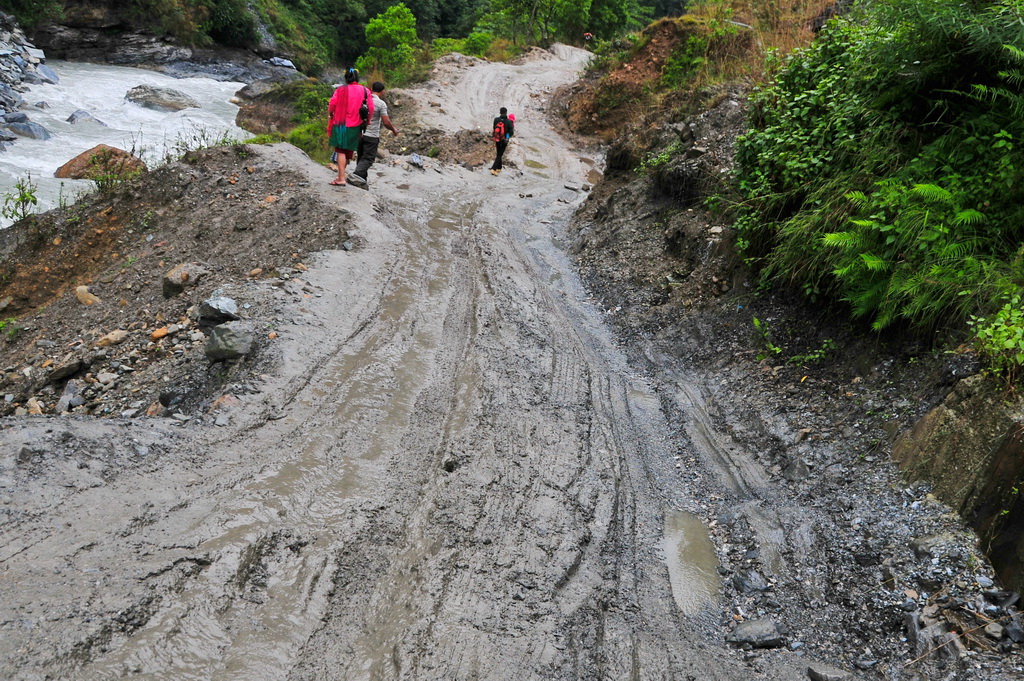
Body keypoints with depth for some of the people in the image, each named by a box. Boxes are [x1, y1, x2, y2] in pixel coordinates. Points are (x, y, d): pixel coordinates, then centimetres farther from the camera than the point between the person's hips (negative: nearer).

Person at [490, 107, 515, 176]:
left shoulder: (496, 120, -8)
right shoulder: (508, 122, -17)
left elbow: (494, 128, 4)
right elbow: (511, 132, -13)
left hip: (497, 140, 3)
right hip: (504, 141, -3)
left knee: (498, 154, 21)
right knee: (499, 155, 2)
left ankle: (499, 168, 29)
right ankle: (493, 169, -10)